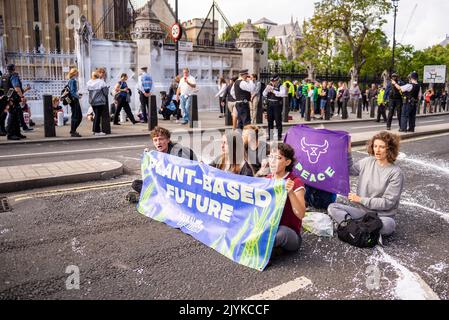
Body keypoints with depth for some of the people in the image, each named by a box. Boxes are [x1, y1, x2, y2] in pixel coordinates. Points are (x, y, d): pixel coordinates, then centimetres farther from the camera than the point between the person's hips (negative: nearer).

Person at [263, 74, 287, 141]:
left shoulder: (281, 87, -5)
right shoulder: (269, 86, 12)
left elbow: (283, 94, -23)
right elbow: (264, 94, 8)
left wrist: (274, 91, -23)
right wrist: (267, 89, -11)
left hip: (277, 105, -6)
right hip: (270, 105, 6)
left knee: (278, 120, -2)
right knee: (270, 120, 12)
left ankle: (279, 136, 7)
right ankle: (270, 135, 22)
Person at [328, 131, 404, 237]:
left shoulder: (396, 173, -12)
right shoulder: (367, 162, 1)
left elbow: (387, 202, -14)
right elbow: (349, 170, 18)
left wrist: (360, 200, -15)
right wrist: (347, 152, 2)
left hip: (382, 215, -4)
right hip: (361, 210, 5)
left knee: (388, 225, -38)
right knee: (332, 207, -15)